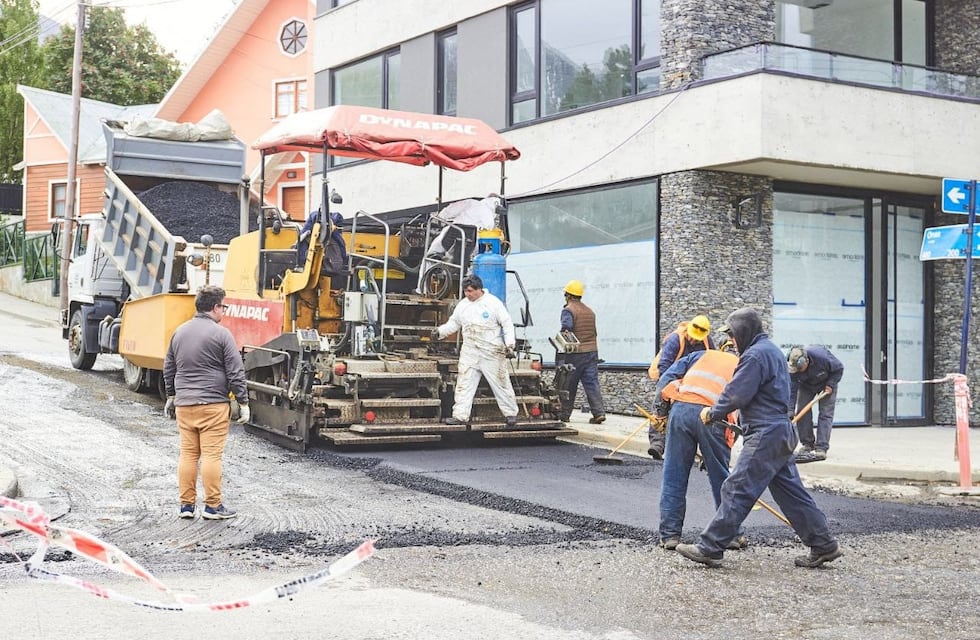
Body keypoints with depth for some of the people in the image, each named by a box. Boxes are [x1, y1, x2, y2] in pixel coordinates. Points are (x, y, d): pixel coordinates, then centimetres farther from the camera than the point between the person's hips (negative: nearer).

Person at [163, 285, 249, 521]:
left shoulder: (180, 332, 11)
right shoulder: (220, 334, -8)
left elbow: (168, 368, 22)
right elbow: (235, 372, -8)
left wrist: (171, 396, 33)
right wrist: (243, 402, -2)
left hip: (184, 404, 6)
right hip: (213, 404, -6)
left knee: (187, 454, 9)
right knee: (211, 455, -2)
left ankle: (186, 504, 13)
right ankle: (213, 506, 1)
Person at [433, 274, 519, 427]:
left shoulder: (493, 302, -7)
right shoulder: (462, 305, 7)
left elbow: (507, 324, -5)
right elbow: (453, 323, 15)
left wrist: (509, 344, -13)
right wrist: (440, 331, -3)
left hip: (492, 352, -4)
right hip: (469, 352, 4)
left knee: (501, 383, 3)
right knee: (464, 383, -2)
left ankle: (511, 414, 16)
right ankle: (461, 416, 0)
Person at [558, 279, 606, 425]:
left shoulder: (568, 310, -8)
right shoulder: (590, 312, 16)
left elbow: (566, 328, -24)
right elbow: (594, 332, 17)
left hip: (574, 353, -6)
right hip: (592, 351, 6)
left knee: (569, 385, 5)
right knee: (592, 382, 2)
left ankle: (564, 414, 12)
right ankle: (599, 412, -10)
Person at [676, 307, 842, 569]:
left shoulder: (755, 355, -14)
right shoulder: (772, 350, 20)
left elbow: (736, 395, -16)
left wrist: (712, 413, -1)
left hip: (765, 435, -10)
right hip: (780, 431, 10)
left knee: (736, 491, -8)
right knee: (790, 492, 13)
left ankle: (710, 548, -6)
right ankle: (823, 545, 16)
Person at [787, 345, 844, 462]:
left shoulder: (822, 357, -39)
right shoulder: (792, 366, -32)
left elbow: (839, 368, -20)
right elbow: (791, 389, -28)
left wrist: (831, 384, -26)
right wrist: (790, 410, -33)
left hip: (826, 384, -3)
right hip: (806, 386, 3)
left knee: (825, 414, -11)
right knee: (802, 412, -5)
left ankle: (821, 449, -14)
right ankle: (807, 444, 11)